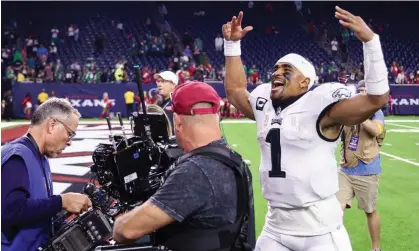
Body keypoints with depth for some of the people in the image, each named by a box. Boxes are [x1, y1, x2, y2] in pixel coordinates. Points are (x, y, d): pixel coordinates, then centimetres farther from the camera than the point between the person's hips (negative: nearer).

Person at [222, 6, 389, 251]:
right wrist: (232, 43, 20)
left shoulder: (320, 105, -12)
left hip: (319, 228, -6)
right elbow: (234, 90, 26)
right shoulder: (265, 104, 8)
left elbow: (377, 98, -23)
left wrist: (370, 40, -30)